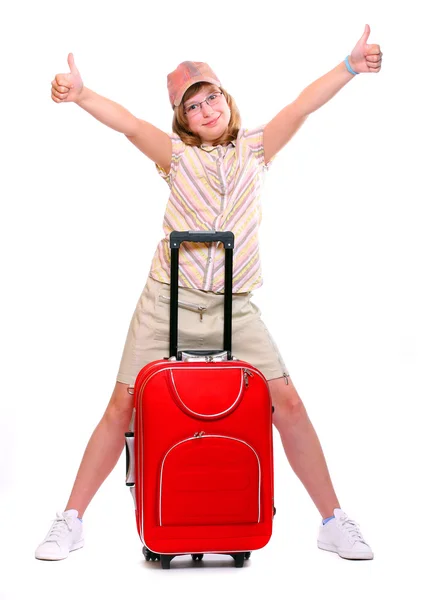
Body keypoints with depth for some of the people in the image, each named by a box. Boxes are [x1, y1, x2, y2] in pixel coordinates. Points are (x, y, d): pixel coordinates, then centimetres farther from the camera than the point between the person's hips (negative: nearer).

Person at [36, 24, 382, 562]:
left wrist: (349, 67, -15)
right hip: (167, 301, -1)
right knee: (122, 406, -1)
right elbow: (133, 127, -14)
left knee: (288, 403, -5)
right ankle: (70, 521, 10)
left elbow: (300, 109, -2)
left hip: (233, 308, 1)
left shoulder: (254, 149, 9)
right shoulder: (177, 154, 4)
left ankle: (333, 521, 7)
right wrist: (81, 96, -31)